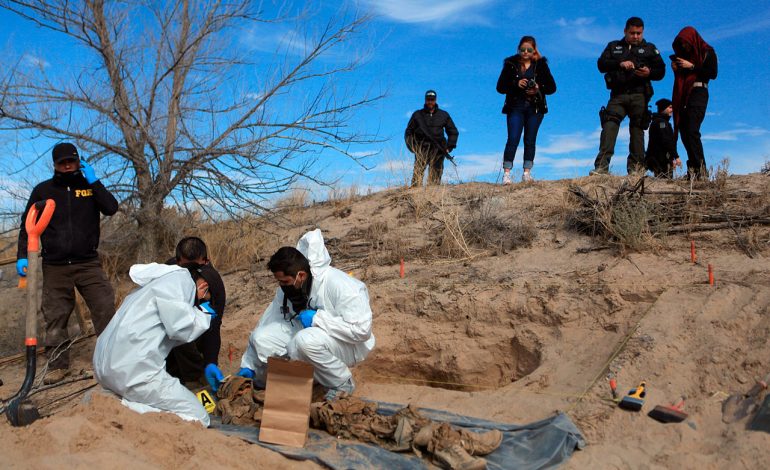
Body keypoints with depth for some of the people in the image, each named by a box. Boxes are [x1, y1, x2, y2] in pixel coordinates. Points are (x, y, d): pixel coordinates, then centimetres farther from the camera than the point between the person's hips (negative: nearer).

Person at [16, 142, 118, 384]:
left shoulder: (90, 186, 8)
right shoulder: (43, 190, 7)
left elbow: (111, 208, -9)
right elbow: (27, 225, 8)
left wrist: (94, 181, -11)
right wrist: (22, 256, -2)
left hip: (88, 263, 0)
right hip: (55, 266, 0)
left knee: (105, 308, -7)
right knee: (55, 317, 3)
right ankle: (57, 364, 11)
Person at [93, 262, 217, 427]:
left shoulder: (166, 280, 24)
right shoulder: (181, 279, -5)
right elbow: (181, 328, -14)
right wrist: (205, 313, 4)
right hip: (134, 370, -10)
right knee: (198, 418, -5)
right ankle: (125, 406, -14)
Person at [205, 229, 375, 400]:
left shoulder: (338, 285, -28)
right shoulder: (287, 290, -6)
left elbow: (361, 328, -32)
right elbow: (267, 324, -1)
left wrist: (317, 318, -31)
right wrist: (248, 368, -3)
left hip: (347, 345, -6)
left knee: (306, 340, -36)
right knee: (262, 338, -16)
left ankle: (342, 384, -11)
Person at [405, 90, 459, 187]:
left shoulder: (444, 115, 15)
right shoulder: (417, 115, 12)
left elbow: (453, 132, 19)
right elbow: (408, 132, 13)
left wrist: (449, 147, 5)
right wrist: (412, 146, -4)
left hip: (438, 151, 1)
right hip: (421, 151, -1)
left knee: (435, 178, -2)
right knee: (418, 173, -14)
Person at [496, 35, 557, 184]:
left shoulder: (541, 65, 7)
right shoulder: (511, 64, 4)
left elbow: (552, 87, 6)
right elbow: (500, 87, 0)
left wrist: (539, 89, -13)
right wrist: (516, 84, -15)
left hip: (535, 108, 2)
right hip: (515, 107, -2)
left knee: (530, 140, 3)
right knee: (513, 139, -11)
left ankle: (527, 173, 7)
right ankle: (506, 174, -12)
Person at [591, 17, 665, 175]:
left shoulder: (650, 49, 18)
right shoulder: (613, 46, 19)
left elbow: (661, 71, 12)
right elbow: (601, 64, 4)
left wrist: (649, 73, -11)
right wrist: (619, 64, -14)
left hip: (639, 95, 0)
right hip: (618, 95, 0)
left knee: (637, 129, -2)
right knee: (609, 126, -17)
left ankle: (636, 167, -1)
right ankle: (602, 166, -24)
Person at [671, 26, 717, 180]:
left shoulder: (707, 52, 4)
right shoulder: (683, 54, 21)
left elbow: (713, 73, -7)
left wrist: (692, 66, -11)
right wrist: (675, 68, 2)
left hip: (698, 93, -6)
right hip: (682, 95, 6)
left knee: (692, 131, -21)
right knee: (684, 132, -3)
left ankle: (701, 170, -22)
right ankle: (694, 168, -2)